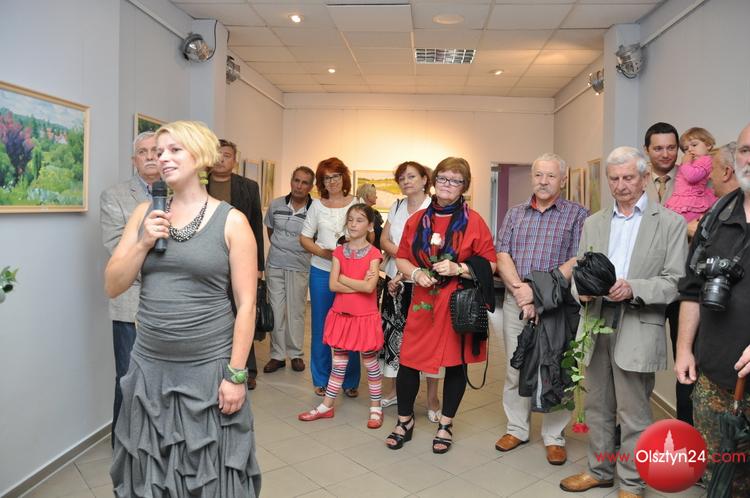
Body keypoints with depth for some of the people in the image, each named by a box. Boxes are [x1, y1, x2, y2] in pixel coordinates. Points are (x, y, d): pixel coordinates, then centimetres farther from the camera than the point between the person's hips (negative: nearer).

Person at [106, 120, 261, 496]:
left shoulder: (231, 221, -7)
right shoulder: (146, 214, 5)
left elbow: (246, 304, -9)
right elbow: (112, 287, 6)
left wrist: (236, 375, -11)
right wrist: (143, 243, -9)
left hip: (210, 368, -4)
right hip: (150, 366, 4)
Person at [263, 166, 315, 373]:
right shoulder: (276, 205, 0)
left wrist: (298, 252, -1)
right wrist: (279, 248, 12)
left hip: (299, 266, -2)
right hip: (275, 264, 3)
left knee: (296, 311, 7)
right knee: (276, 310, 7)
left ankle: (296, 354, 21)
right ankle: (277, 355, 17)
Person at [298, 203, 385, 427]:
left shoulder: (373, 253, -7)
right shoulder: (339, 252, 2)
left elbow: (370, 287, -20)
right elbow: (333, 285, -8)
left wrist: (344, 279, -12)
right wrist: (360, 284, -14)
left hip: (365, 316, -3)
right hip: (341, 314, 3)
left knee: (370, 361, 9)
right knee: (339, 361, 14)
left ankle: (376, 408, 23)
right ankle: (327, 406, 24)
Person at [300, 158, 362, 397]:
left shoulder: (357, 204, 2)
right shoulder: (317, 205, 7)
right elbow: (305, 238, 7)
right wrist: (323, 252, -10)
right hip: (321, 272, 2)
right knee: (321, 326, 8)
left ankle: (350, 381, 17)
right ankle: (321, 380, 21)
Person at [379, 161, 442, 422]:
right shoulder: (397, 206, 11)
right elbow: (384, 240, 7)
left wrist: (404, 274, -15)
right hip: (394, 281, 6)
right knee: (394, 332, 11)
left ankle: (432, 398, 9)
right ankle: (395, 389, 27)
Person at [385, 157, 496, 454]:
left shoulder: (473, 221, -3)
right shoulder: (417, 220, 7)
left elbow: (490, 264, -3)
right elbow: (401, 258, 11)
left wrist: (458, 269, -17)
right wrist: (415, 273, -9)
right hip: (423, 302, 2)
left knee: (455, 363, 9)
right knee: (408, 361, 3)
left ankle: (446, 425, 30)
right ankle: (405, 421, 26)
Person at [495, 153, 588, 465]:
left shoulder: (578, 214, 1)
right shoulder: (515, 214, 11)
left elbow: (576, 261, -9)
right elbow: (503, 256, 1)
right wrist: (519, 290, -14)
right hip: (516, 301, 3)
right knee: (515, 368, 11)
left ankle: (554, 437, 20)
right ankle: (517, 428, 26)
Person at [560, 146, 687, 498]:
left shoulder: (670, 222, -1)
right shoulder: (593, 223, 12)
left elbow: (676, 282, -7)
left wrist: (633, 289, -21)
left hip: (637, 330, -4)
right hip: (596, 326, 4)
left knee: (633, 416, 5)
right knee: (597, 408, 16)